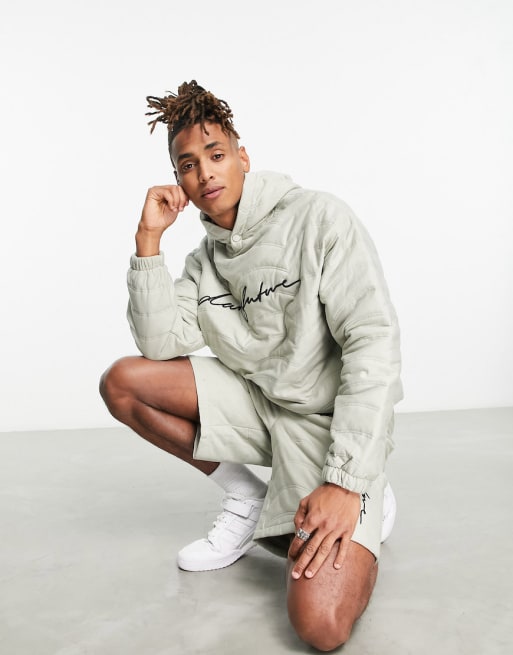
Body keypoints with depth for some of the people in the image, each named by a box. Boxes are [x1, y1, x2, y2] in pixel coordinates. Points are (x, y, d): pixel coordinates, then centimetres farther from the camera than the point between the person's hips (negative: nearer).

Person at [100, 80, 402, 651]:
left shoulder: (318, 218, -12)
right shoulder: (203, 260, 8)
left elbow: (375, 345, -19)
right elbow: (161, 345, -5)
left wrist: (347, 481, -25)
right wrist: (149, 240, -9)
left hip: (328, 417, -6)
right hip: (258, 402, 6)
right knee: (122, 383, -7)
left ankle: (364, 502, 10)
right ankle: (248, 498, 6)